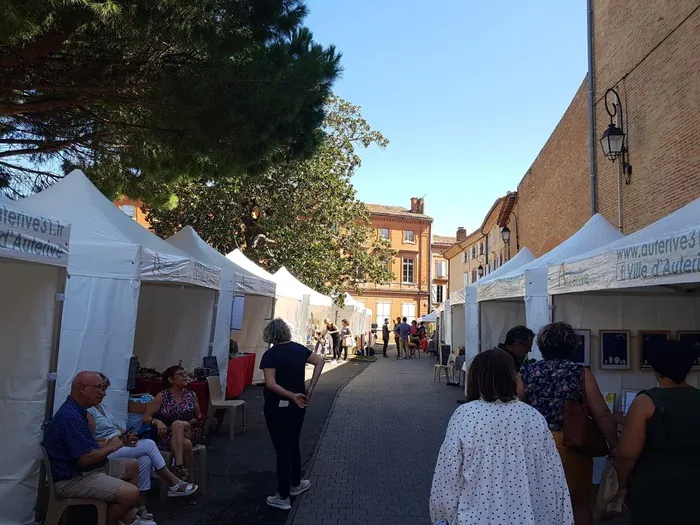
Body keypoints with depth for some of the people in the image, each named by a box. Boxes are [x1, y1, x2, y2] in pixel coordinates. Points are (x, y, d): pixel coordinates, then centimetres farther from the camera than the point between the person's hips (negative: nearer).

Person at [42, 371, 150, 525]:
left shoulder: (76, 411, 12)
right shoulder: (71, 416, -23)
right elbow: (85, 458, -27)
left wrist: (108, 443, 3)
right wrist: (110, 447, -11)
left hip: (85, 470, 11)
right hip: (72, 479, -11)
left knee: (132, 466, 16)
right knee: (131, 493, -24)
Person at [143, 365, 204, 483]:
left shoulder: (191, 395, 6)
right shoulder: (162, 396, 0)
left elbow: (198, 416, 17)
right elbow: (146, 417, -1)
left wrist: (198, 420, -7)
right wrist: (157, 422, -22)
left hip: (189, 433, 2)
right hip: (167, 436, -2)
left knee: (177, 424, -33)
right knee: (186, 444, -35)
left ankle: (179, 467, -34)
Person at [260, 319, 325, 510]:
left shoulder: (270, 354, -17)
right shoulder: (299, 349, 1)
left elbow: (271, 384, -26)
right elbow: (320, 362, 7)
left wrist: (292, 395, -19)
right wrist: (310, 389, 1)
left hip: (278, 408, -6)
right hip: (297, 406, 6)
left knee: (282, 450, 4)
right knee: (293, 445, 22)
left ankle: (283, 498, 15)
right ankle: (295, 484, 38)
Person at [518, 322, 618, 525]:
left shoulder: (526, 373, -1)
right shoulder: (580, 373, -5)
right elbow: (602, 415, -8)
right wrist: (615, 446, 2)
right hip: (572, 446, -1)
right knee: (579, 503, 17)